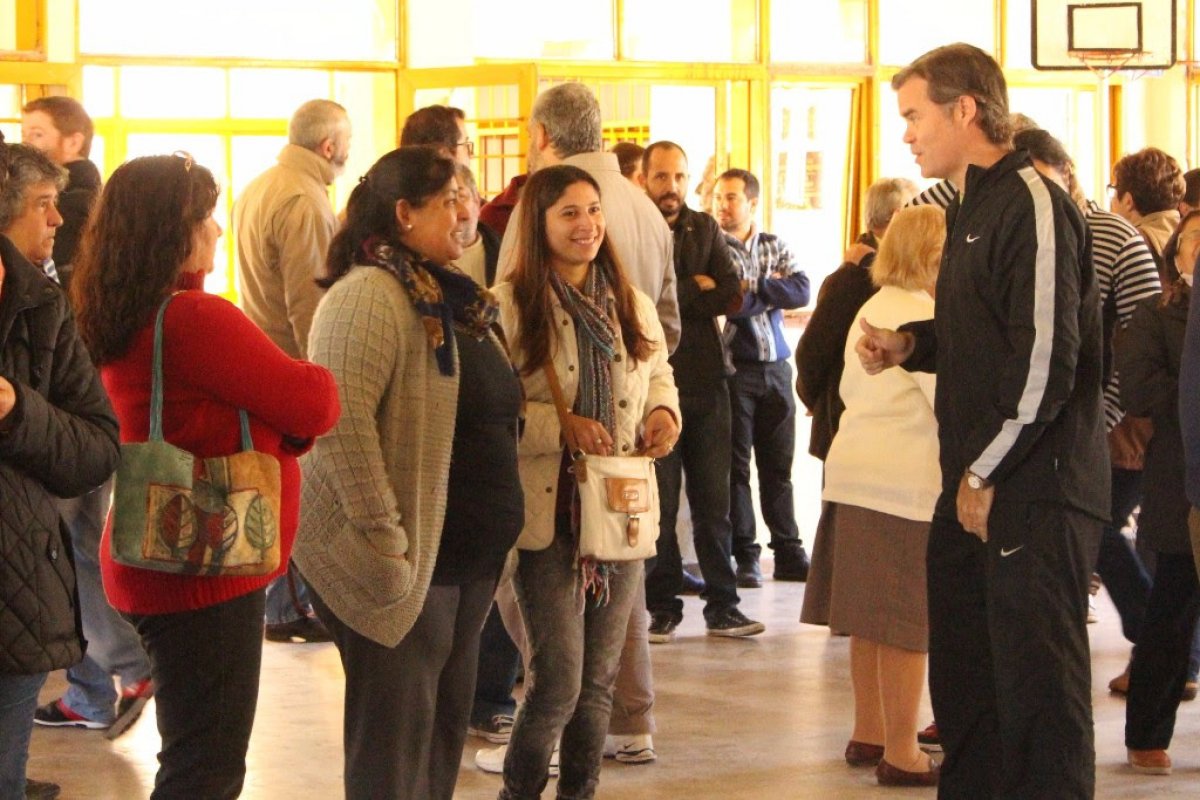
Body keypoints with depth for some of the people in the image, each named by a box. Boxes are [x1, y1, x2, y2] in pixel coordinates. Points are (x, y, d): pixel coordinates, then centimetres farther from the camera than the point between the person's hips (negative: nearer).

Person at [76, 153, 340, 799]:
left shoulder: (123, 320, 6)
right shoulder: (197, 319, -22)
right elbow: (314, 407, -19)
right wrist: (322, 381, 3)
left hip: (158, 567, 10)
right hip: (205, 575, -10)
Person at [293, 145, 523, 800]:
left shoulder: (453, 298, 14)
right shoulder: (369, 295, -16)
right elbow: (342, 420, -25)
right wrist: (383, 537, -26)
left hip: (469, 559, 9)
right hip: (406, 559, -9)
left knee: (447, 726, 16)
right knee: (397, 737, 0)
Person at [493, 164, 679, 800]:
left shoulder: (633, 306, 10)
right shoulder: (507, 307, -9)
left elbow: (659, 373, 25)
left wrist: (665, 413, 4)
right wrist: (562, 427, -22)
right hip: (548, 512, -6)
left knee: (598, 678, 12)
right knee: (558, 680, -9)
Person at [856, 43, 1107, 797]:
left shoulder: (1032, 205, -15)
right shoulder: (974, 208, 16)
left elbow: (1046, 360, -20)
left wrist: (985, 473, -14)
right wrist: (909, 344, 9)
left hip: (1031, 490, -10)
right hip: (975, 485, 10)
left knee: (1037, 685, -5)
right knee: (964, 677, 15)